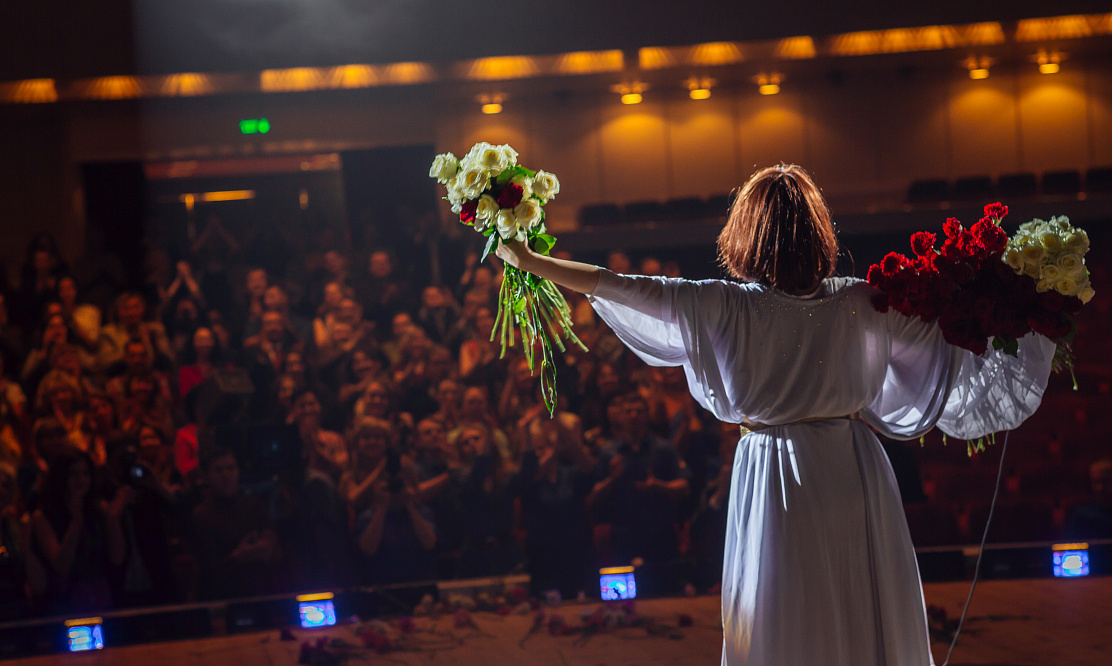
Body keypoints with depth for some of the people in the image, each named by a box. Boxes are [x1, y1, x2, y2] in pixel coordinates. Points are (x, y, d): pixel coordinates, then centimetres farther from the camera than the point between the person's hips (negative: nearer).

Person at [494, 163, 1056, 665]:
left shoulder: (726, 306, -12)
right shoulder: (860, 302, -6)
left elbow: (617, 287, -9)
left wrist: (527, 260, -1)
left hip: (775, 475, -2)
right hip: (853, 467, 2)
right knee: (865, 616, 12)